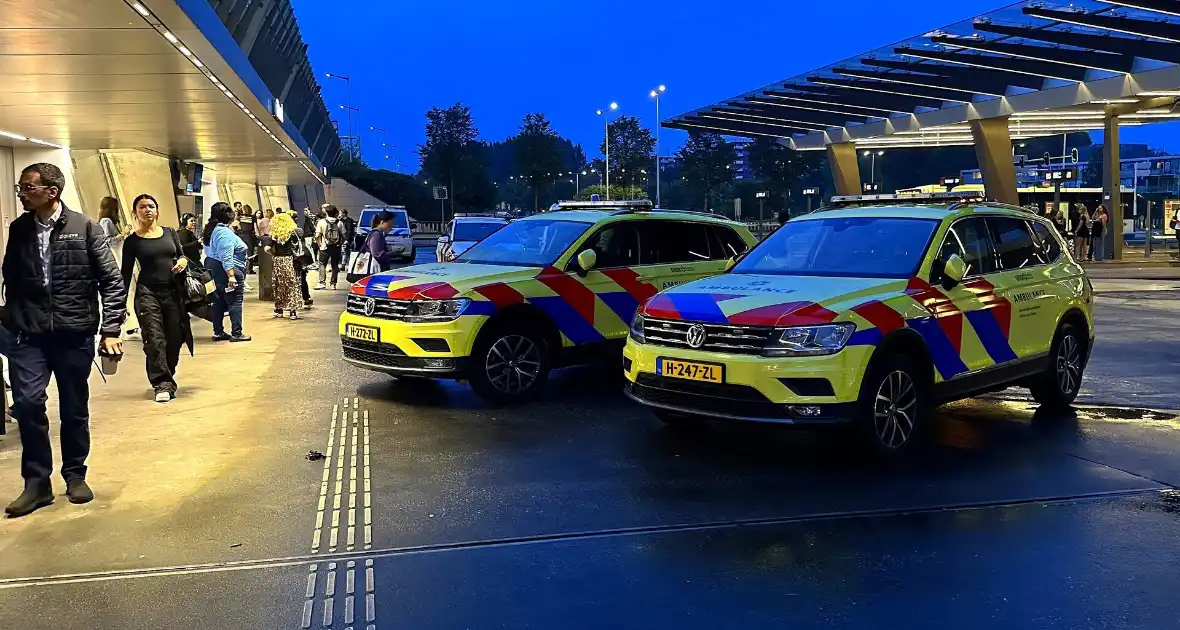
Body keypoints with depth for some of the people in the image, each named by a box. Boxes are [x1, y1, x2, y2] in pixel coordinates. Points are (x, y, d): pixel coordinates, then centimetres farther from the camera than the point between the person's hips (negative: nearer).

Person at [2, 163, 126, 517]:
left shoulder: (85, 228, -4)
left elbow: (112, 281, -3)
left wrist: (110, 330, -7)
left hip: (74, 334, -2)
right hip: (29, 335, 2)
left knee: (75, 408, 8)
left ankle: (75, 475, 27)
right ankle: (37, 481, 3)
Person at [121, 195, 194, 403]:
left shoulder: (170, 233, 11)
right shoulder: (132, 241, 2)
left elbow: (182, 255, 20)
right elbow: (126, 273, 3)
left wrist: (183, 261, -5)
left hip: (173, 292, 3)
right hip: (147, 293, -3)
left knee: (175, 339, 3)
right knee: (154, 339, -11)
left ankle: (167, 379, 20)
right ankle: (162, 384, -9)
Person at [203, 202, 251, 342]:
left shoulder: (211, 229, 14)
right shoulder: (224, 232, -18)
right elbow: (226, 257, -25)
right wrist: (231, 276, -26)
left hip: (213, 268, 10)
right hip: (226, 270, -10)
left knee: (219, 301, 13)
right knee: (234, 302, -5)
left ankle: (218, 332, 17)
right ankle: (236, 333, -5)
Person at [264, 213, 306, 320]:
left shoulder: (274, 235, 0)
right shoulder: (292, 233, -5)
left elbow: (267, 248, -7)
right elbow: (299, 246, -10)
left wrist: (274, 254, 10)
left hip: (277, 262, 2)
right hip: (289, 261, -2)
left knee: (279, 286, 13)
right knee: (291, 285, 2)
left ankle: (279, 309, 21)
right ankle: (292, 310, -1)